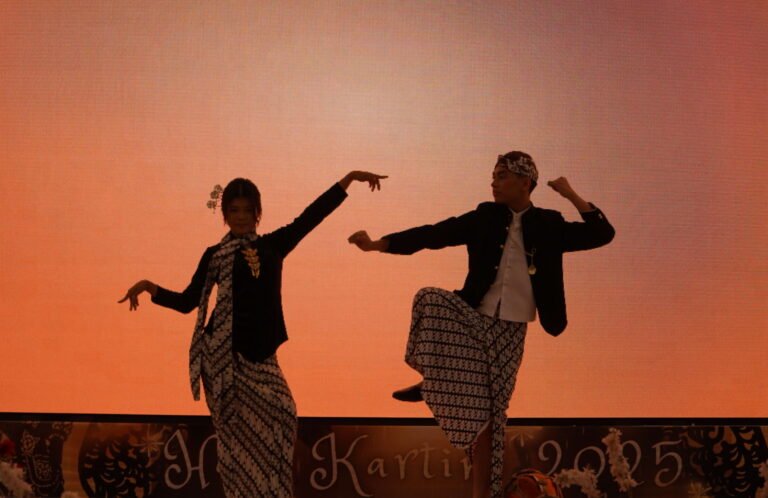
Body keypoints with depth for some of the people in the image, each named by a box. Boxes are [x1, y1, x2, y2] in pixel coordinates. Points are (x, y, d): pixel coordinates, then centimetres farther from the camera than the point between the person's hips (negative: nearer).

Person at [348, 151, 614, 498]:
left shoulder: (548, 225, 1)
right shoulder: (485, 217, 3)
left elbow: (602, 234, -2)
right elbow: (435, 234, -1)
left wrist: (572, 197, -12)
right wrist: (377, 244, -10)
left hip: (509, 329, -1)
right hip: (474, 317, 1)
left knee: (488, 413, 0)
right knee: (430, 299, -29)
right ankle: (429, 379, -9)